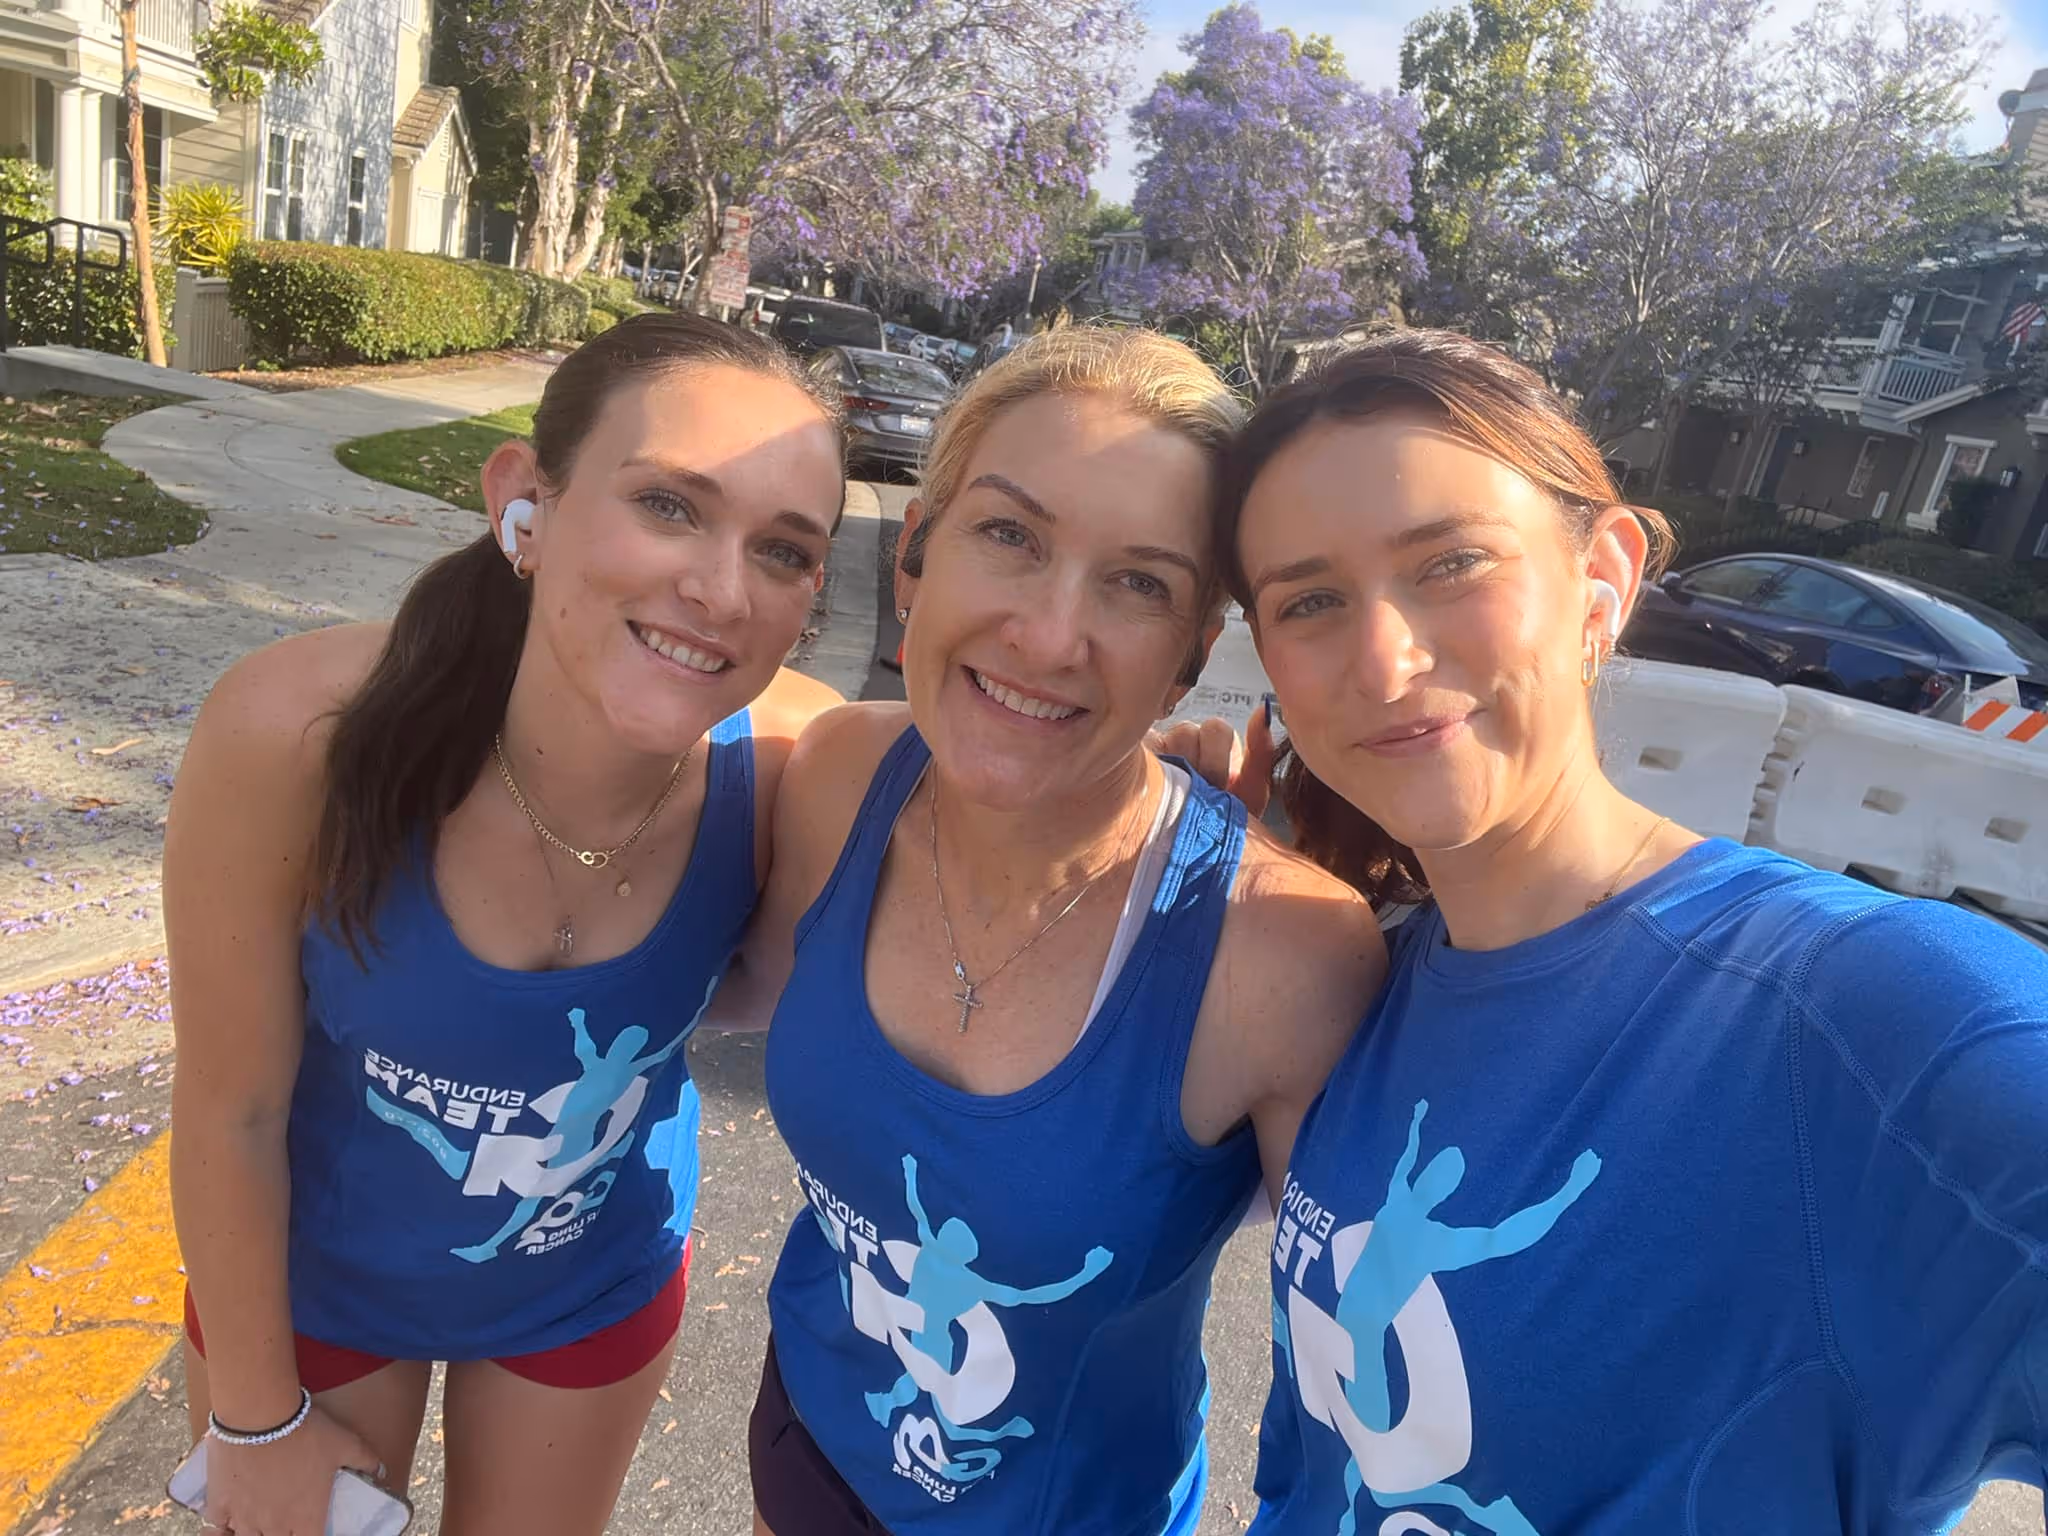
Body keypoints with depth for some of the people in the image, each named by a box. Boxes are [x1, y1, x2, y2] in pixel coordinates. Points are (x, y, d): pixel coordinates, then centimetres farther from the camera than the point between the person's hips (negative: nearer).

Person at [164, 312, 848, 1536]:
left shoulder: (795, 761, -30)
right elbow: (230, 1115, -20)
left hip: (597, 1284, 2)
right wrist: (259, 1418, -4)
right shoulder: (297, 733, -33)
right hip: (310, 1273, -1)